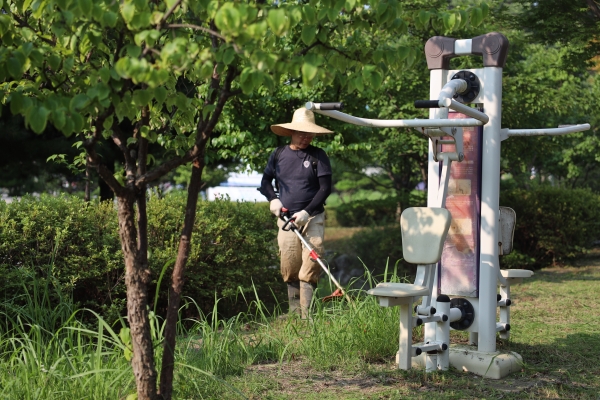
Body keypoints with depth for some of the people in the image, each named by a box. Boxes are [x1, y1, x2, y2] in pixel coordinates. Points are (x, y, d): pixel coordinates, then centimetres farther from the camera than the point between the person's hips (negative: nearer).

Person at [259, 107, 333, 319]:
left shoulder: (318, 156, -1)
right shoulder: (278, 155, 8)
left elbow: (325, 188, -5)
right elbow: (265, 182, 17)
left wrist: (307, 212, -16)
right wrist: (273, 199, -5)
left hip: (312, 219, -3)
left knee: (309, 268, -11)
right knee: (289, 268, 2)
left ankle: (306, 316, -9)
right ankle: (294, 312, 14)